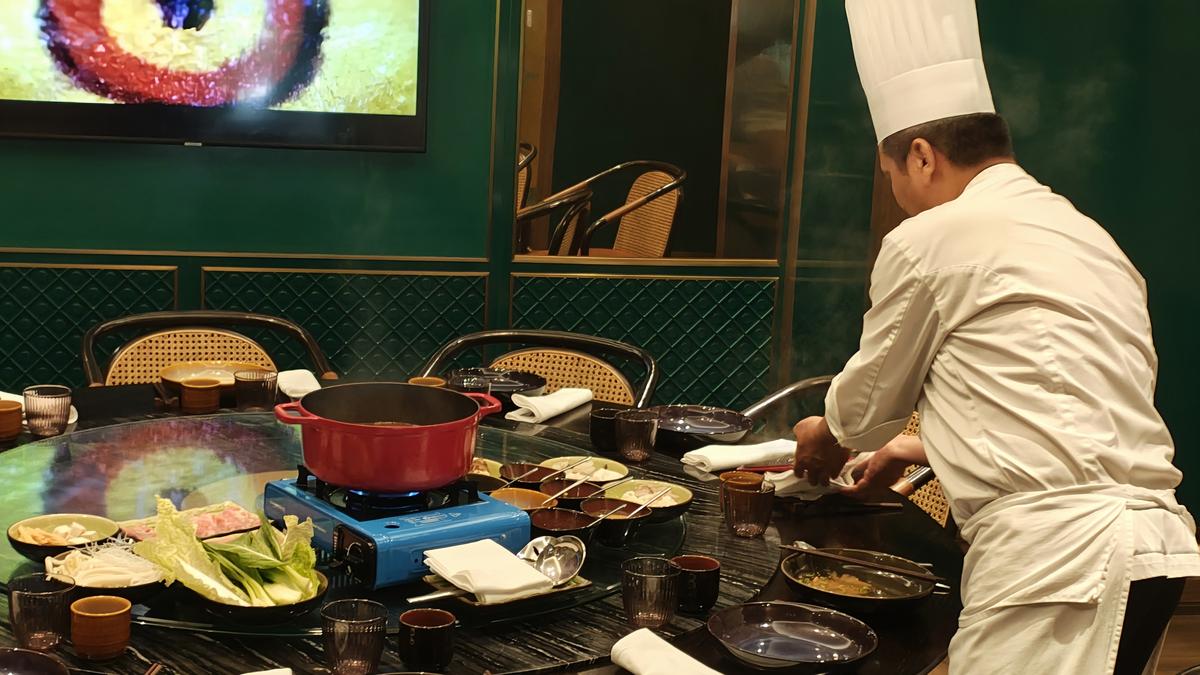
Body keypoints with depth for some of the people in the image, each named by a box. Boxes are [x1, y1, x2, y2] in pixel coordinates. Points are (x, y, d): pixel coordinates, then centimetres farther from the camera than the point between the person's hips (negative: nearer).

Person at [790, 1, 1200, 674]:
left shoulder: (929, 241, -5)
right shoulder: (1086, 235, 19)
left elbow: (868, 402, 9)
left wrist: (826, 435, 31)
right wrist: (923, 446, 42)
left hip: (1058, 555, -9)